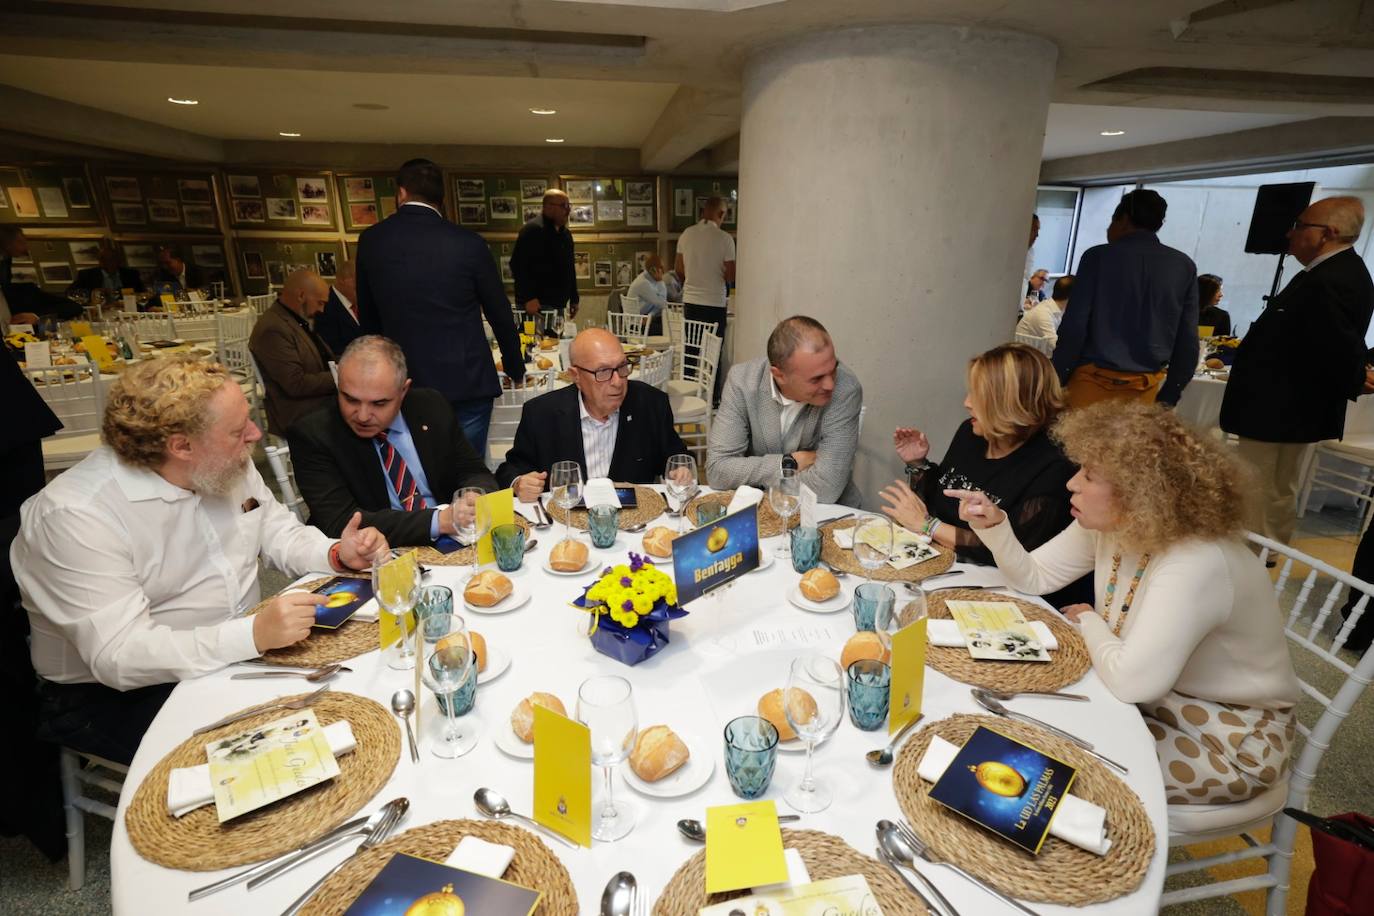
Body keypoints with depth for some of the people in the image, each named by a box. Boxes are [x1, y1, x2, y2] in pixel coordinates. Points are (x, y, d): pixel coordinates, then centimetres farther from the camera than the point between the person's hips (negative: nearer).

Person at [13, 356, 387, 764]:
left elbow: (278, 530, 7)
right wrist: (254, 634, -42)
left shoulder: (226, 465, -4)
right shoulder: (77, 516, -25)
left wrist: (336, 555, -14)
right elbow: (119, 656, -29)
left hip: (238, 651, 6)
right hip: (115, 694, -6)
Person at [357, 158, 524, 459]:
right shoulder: (469, 243, -8)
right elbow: (500, 315, 1)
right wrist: (516, 369, 15)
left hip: (404, 386, 3)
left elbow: (368, 318, 10)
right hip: (467, 383, -2)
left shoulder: (371, 240, 2)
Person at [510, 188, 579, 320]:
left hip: (558, 304, 9)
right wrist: (528, 298, -25)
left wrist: (574, 299, 20)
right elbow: (517, 265, -19)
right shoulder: (532, 229, -11)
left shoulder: (565, 233, 17)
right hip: (536, 304, -9)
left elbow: (569, 268, 24)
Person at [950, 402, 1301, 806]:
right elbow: (1035, 576, -1)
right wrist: (994, 525, -18)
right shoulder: (1109, 524, -10)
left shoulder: (1197, 565, -36)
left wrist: (1089, 622, -19)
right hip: (1159, 697, 7)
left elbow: (1129, 680, -39)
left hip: (1229, 740, -7)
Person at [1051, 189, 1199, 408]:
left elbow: (1074, 327, -9)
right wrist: (1167, 399, 12)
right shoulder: (1184, 267, 8)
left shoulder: (1098, 256, -3)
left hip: (1094, 381, -3)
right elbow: (1188, 341, 6)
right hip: (1146, 386, 4)